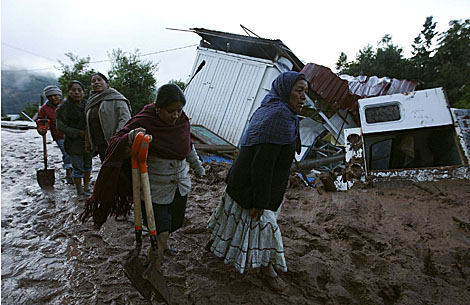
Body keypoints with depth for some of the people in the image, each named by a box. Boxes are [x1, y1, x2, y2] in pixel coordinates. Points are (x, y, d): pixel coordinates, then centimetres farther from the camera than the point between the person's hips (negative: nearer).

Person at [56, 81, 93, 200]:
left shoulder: (87, 105, 7)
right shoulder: (64, 107, -7)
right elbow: (61, 126, -10)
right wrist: (79, 133, -18)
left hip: (88, 141, 4)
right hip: (74, 143, -4)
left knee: (87, 165, 14)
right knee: (78, 167, 0)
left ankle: (86, 187, 31)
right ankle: (79, 191, 14)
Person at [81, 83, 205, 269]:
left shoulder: (182, 120, -6)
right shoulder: (143, 123, -23)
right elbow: (117, 149, -25)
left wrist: (198, 168, 25)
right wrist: (130, 138, -47)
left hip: (180, 185, 6)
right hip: (155, 189, -6)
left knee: (175, 223, 21)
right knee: (161, 233, -4)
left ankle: (162, 244, 53)